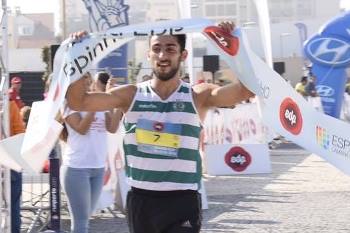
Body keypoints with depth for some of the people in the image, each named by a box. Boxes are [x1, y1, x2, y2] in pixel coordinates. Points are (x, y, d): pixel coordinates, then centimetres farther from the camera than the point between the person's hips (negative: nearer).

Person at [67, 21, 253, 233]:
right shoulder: (131, 95, 2)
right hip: (141, 199, 3)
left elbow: (246, 89, -18)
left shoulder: (198, 97, -3)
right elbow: (78, 102, -4)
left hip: (182, 201, -3)